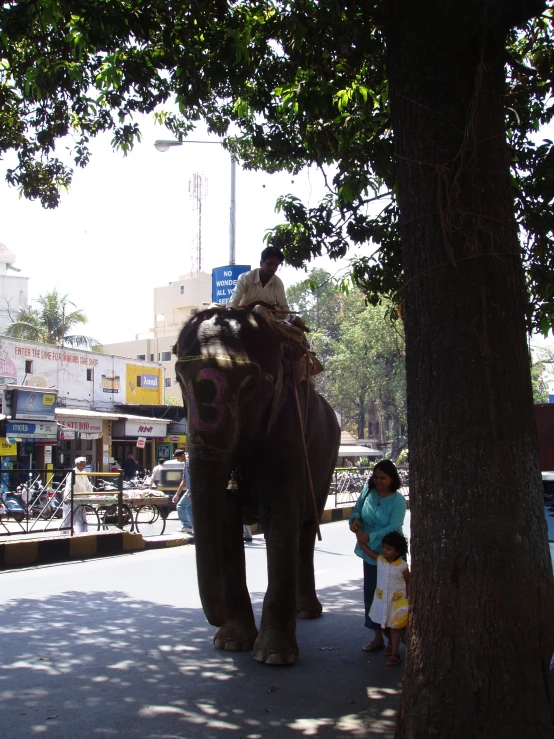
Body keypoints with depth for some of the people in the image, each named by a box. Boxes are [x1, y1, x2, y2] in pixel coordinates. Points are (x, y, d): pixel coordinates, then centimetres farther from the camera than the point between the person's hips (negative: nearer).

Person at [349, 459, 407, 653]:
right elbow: (357, 509, 7)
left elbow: (393, 527, -24)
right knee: (371, 593, 11)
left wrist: (369, 537, -32)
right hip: (370, 552, 5)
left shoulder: (398, 500, -16)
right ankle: (378, 638, 23)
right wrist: (355, 519, -16)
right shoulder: (368, 490, -3)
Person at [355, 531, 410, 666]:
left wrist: (409, 600, -4)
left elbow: (408, 583, -6)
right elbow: (365, 548, -4)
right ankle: (391, 643, 46)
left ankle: (394, 654, 10)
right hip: (381, 599, 4)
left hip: (397, 600, -4)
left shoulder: (403, 566, -17)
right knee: (384, 625, 19)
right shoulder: (379, 560, -8)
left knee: (395, 627, 1)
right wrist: (360, 538, -16)